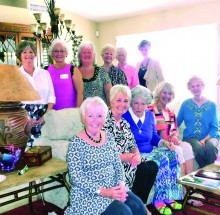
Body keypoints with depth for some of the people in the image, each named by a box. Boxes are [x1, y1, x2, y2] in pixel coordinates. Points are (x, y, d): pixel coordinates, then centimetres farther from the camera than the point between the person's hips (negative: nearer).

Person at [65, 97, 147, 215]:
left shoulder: (109, 137, 7)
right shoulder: (76, 143, -11)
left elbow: (118, 165, 9)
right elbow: (77, 178, -15)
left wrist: (121, 185, -10)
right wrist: (103, 192, -21)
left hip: (113, 189, 5)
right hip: (87, 194, -5)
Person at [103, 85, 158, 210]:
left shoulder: (124, 123, 16)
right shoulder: (105, 121, -11)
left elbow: (133, 146, 17)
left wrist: (137, 155, -7)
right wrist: (126, 157, -17)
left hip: (126, 162, 8)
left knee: (153, 166, -11)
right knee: (144, 170, -23)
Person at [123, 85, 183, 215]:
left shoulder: (150, 115, 11)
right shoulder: (124, 116, -10)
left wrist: (165, 143, -2)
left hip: (150, 151, 7)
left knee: (172, 153, -18)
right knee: (162, 159, -28)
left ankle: (168, 197, -12)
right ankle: (159, 199, -17)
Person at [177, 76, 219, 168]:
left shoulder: (212, 105, 4)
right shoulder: (185, 104, 6)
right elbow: (177, 123, 10)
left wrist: (204, 139, -16)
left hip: (209, 137, 0)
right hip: (191, 137, 0)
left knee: (210, 146, -35)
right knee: (199, 148, -33)